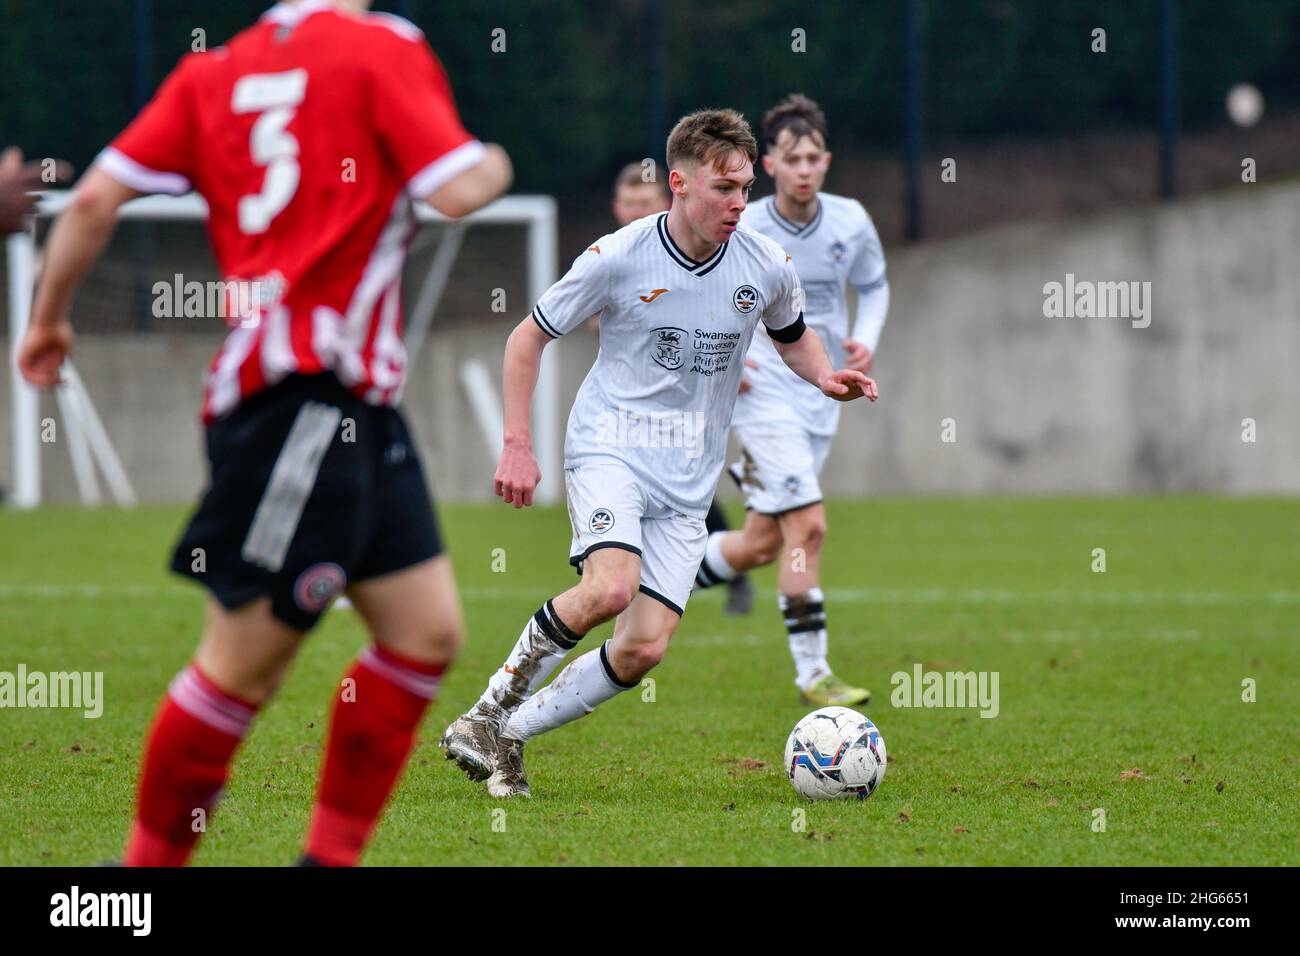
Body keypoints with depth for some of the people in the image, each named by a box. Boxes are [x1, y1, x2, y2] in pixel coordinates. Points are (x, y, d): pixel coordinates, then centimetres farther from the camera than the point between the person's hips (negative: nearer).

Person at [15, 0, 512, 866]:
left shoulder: (213, 73, 14)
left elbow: (96, 199, 9)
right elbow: (458, 189, -14)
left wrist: (50, 317, 22)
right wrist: (494, 165, 9)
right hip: (302, 396, -8)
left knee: (427, 632, 9)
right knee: (246, 658, -2)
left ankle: (330, 856, 12)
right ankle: (151, 860, 5)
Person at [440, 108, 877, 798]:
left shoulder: (767, 266, 1)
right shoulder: (617, 258, -9)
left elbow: (792, 336, 23)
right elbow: (527, 339, 2)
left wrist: (826, 378, 1)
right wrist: (517, 445, -5)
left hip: (687, 481, 4)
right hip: (609, 448, -4)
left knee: (643, 650, -8)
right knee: (610, 588, -31)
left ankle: (504, 737, 8)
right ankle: (489, 709, -12)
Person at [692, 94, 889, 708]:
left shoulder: (851, 223, -1)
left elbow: (873, 285, 18)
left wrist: (866, 339, 0)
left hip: (821, 399, 6)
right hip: (764, 394, -6)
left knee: (760, 545, 9)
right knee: (807, 526, -17)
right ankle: (812, 674, -10)